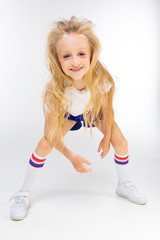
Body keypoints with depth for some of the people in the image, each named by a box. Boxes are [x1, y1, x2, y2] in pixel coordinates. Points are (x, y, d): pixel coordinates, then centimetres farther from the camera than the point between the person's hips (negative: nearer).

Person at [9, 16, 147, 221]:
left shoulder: (102, 79, -38)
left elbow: (107, 110, -17)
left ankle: (123, 185, 22)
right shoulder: (55, 91, -41)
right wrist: (71, 157, -32)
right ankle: (24, 193, 9)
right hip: (70, 114, -1)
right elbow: (50, 135, -28)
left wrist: (107, 137, -9)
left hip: (96, 112, 2)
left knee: (120, 142, -7)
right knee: (44, 144, -14)